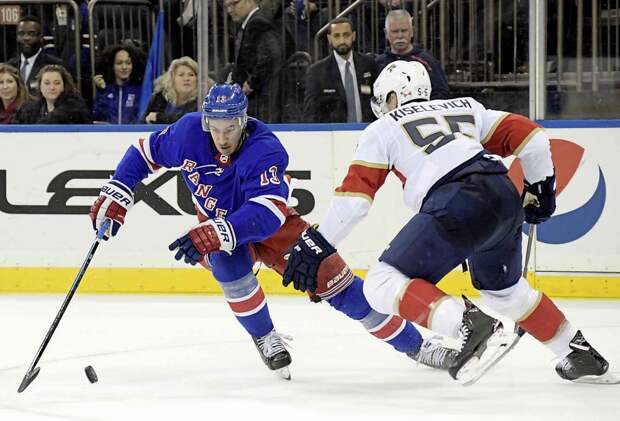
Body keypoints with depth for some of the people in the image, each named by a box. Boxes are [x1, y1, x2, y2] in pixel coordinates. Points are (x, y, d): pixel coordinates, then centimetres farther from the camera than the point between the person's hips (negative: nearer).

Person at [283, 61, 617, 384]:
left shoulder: (383, 128, 18)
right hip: (506, 199, 7)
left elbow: (354, 195, 8)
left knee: (384, 285, -4)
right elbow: (529, 135, 23)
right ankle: (579, 354, 31)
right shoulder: (464, 109, 31)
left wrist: (317, 243, 12)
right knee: (504, 289, 31)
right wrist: (541, 186, 35)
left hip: (458, 205, -7)